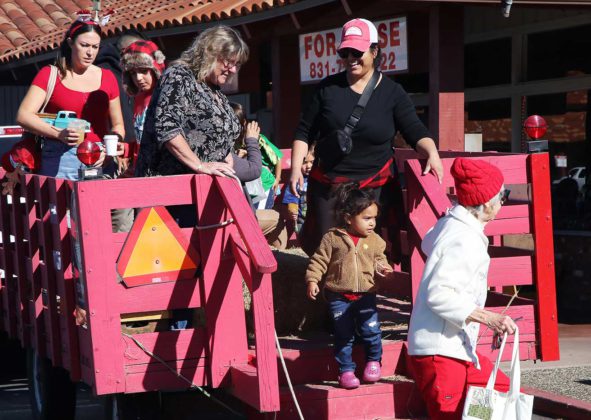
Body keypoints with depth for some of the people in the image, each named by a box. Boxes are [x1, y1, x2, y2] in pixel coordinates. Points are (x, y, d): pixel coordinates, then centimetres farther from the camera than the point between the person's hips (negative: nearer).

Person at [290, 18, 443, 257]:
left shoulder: (392, 92, 1)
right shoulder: (329, 87, 4)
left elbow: (415, 132, -3)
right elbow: (304, 132, 9)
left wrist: (431, 153, -23)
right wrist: (296, 167, -2)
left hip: (375, 186, -2)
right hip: (328, 185, 2)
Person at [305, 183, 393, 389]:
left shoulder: (374, 240, 4)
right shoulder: (333, 238, -5)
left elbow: (379, 259, 15)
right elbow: (319, 261, -1)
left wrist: (381, 267, -6)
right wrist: (312, 280, -10)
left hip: (365, 295, 2)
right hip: (339, 296, -2)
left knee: (371, 331, -4)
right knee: (343, 336, 2)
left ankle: (373, 361, 21)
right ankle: (346, 370, 13)